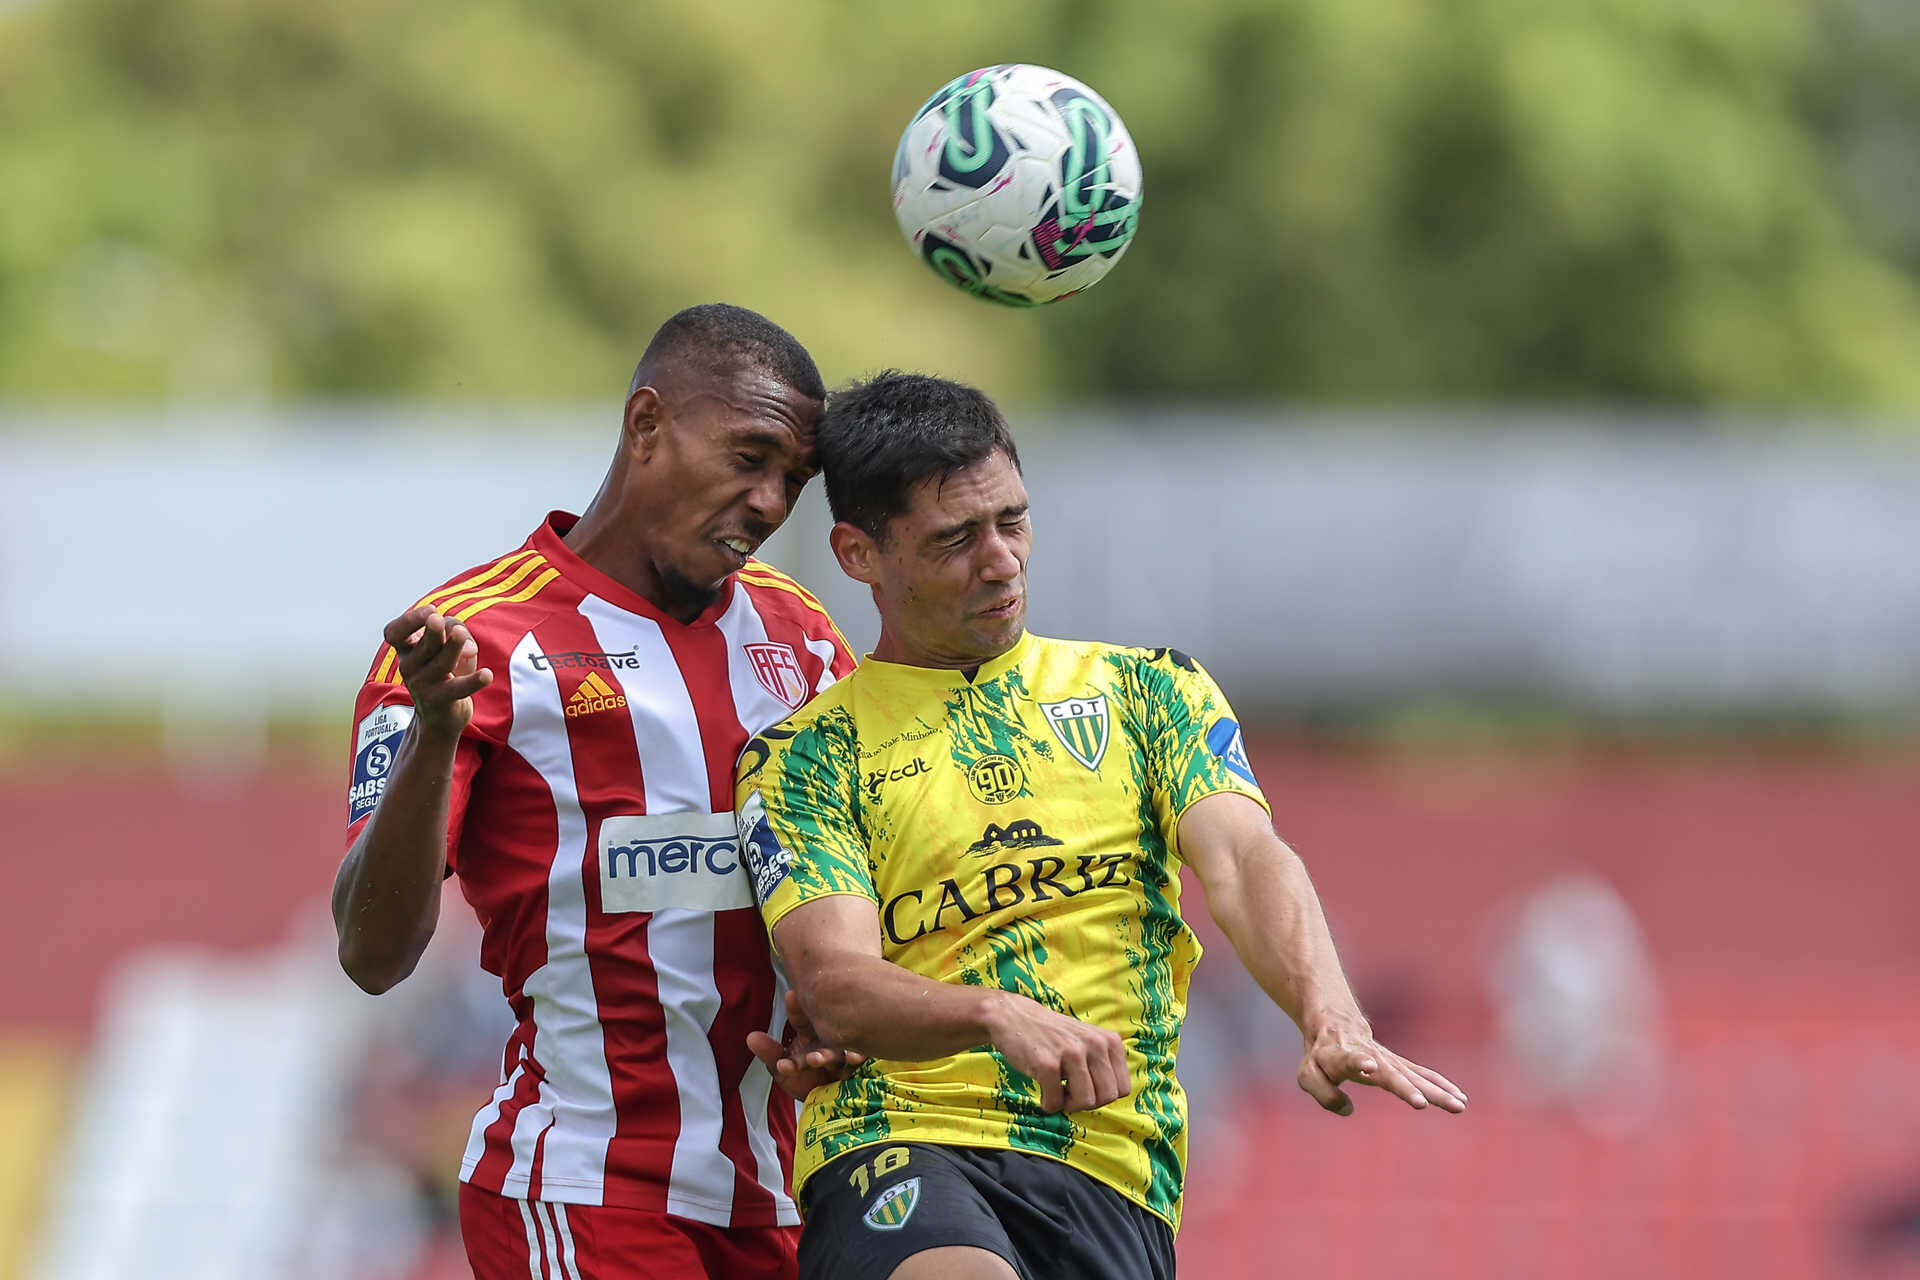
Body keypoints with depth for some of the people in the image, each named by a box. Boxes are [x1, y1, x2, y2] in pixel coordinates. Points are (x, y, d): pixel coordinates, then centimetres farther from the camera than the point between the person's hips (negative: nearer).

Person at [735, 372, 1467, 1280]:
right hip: (899, 1146, -3)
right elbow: (835, 985, -6)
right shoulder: (806, 755, 9)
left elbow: (1241, 861, 1)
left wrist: (1330, 1019, -20)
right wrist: (1002, 1016, -27)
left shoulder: (1145, 690, 18)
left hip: (1109, 1167, 4)